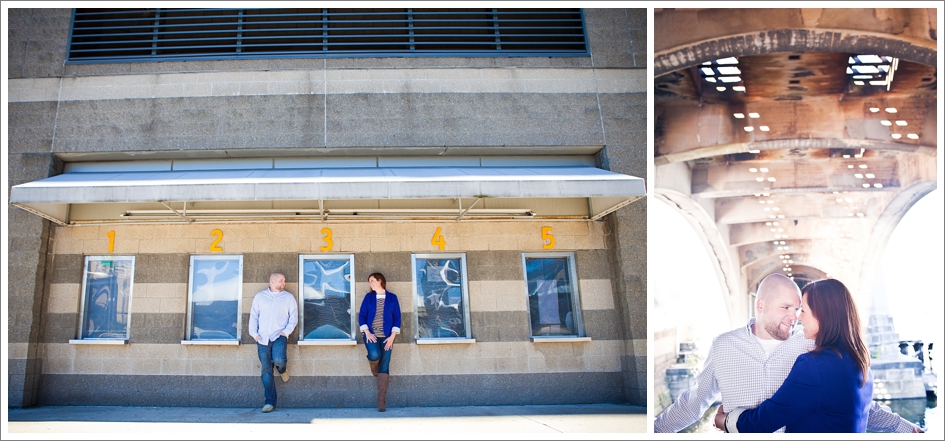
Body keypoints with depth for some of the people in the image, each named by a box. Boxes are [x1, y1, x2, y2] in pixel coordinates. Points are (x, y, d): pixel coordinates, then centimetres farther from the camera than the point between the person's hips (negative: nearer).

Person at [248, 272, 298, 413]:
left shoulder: (289, 297, 9)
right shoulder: (260, 296, 12)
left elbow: (294, 317, 5)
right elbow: (253, 316, 11)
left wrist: (286, 331, -8)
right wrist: (254, 333, -1)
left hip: (279, 336, -1)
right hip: (262, 338, 1)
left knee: (278, 360, -27)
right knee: (266, 371, -2)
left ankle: (282, 370, 11)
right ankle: (270, 403, 3)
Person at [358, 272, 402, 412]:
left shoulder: (392, 297, 7)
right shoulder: (368, 297, 10)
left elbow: (397, 317, 3)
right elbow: (362, 315, 5)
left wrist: (392, 336, -6)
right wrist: (367, 333, -9)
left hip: (386, 336, 0)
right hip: (371, 334, 0)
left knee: (384, 367, -6)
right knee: (374, 354, -29)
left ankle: (381, 402, -4)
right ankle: (375, 371, 8)